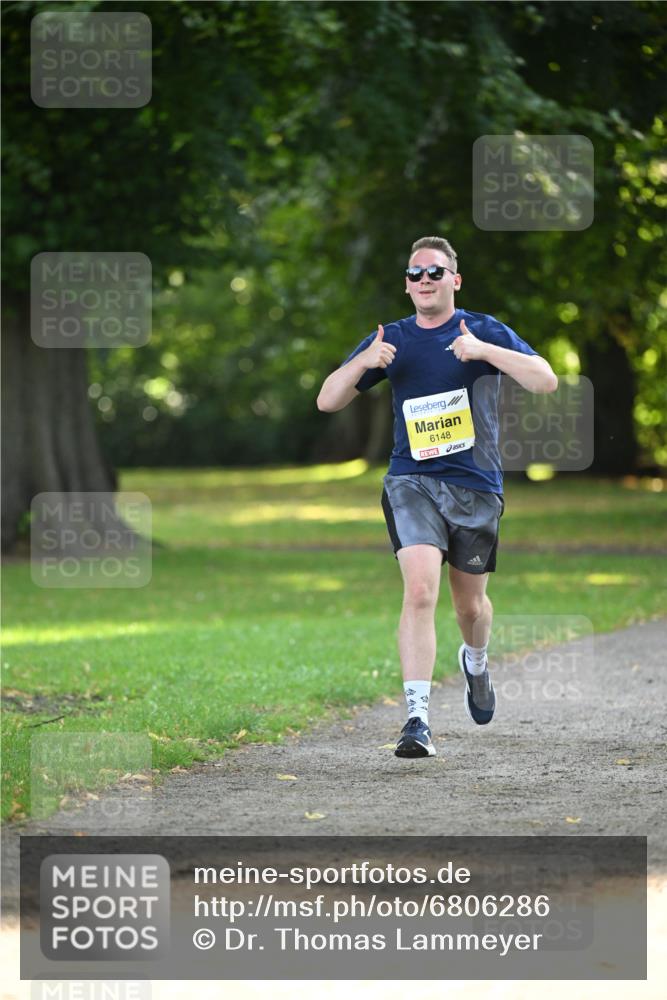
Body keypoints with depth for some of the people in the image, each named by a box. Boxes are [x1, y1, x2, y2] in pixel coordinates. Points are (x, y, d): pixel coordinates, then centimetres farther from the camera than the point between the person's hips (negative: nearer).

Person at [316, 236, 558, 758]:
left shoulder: (484, 331, 0)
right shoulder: (391, 339, 7)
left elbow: (546, 380, -11)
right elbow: (328, 401, 7)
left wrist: (485, 351, -23)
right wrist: (362, 363, -12)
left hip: (476, 486, 0)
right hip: (412, 482, 0)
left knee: (470, 605, 13)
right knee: (419, 591, -21)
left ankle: (476, 662, 50)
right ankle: (417, 718, -24)